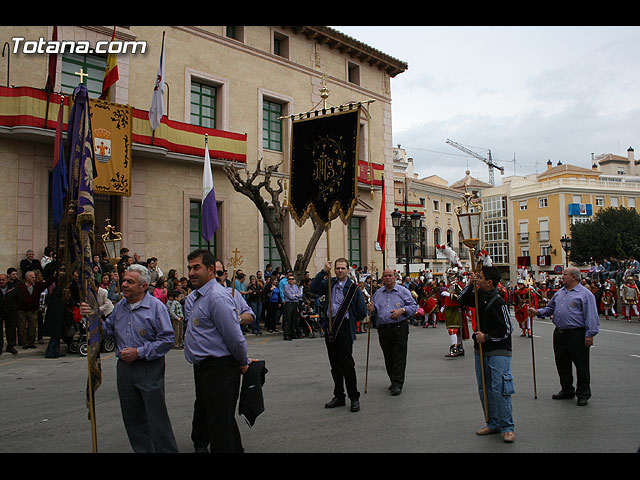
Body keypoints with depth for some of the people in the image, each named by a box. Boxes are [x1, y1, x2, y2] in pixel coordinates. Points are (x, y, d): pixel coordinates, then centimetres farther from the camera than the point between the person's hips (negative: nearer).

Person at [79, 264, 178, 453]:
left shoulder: (156, 306, -10)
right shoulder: (120, 306, 11)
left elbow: (167, 339, -14)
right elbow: (108, 331, 17)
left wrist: (139, 352, -16)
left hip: (149, 369, -6)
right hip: (124, 368, 7)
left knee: (157, 418, -3)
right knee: (133, 419, 15)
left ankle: (166, 450, 8)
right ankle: (143, 450, 29)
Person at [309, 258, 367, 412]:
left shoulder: (353, 288, -2)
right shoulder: (330, 283, 9)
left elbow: (362, 312, 0)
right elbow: (313, 289, -7)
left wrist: (349, 320, 4)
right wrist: (324, 271, -11)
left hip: (344, 328, -5)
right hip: (330, 327, 5)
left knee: (347, 363, -5)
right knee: (335, 364, 12)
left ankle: (354, 398, 6)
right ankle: (339, 396, 23)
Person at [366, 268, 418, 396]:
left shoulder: (403, 291, 3)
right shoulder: (378, 293, 14)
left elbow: (414, 306, 1)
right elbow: (375, 310, 19)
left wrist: (401, 310, -14)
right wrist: (371, 309, -4)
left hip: (400, 328, -4)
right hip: (383, 329, 4)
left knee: (399, 357, -6)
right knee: (388, 357, 9)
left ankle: (397, 385, -4)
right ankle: (394, 381, 23)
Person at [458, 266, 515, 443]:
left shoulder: (498, 301, -16)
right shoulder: (479, 295, 4)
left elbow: (507, 329, -15)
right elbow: (461, 300, 12)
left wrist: (487, 337, -15)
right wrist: (470, 285, -2)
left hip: (498, 350, -8)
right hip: (481, 349, 8)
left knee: (499, 388, -9)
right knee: (484, 388, 11)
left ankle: (507, 427, 3)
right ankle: (493, 424, 22)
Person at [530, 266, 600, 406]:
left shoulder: (585, 294, -6)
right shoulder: (559, 293, 15)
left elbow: (591, 316, -10)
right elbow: (550, 308, 23)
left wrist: (590, 334, -15)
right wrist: (538, 312, 6)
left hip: (577, 335, -7)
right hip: (560, 333, 7)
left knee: (581, 365, 1)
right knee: (562, 364, 14)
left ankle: (583, 393, 13)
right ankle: (567, 390, 27)